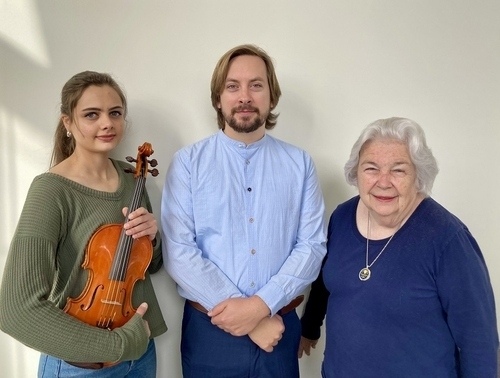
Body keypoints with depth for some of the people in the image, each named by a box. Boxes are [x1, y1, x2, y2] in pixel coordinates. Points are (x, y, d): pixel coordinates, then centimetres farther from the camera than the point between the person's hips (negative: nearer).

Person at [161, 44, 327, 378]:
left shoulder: (300, 164, 0)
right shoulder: (188, 162, -6)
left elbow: (313, 245, -5)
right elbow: (179, 251, -12)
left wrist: (261, 305, -16)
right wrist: (244, 313, -15)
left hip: (279, 327, 2)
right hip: (209, 329, -1)